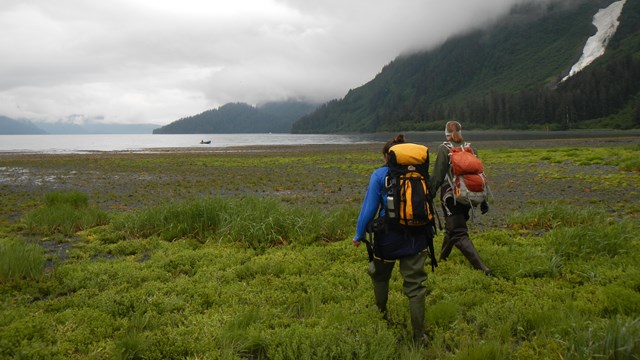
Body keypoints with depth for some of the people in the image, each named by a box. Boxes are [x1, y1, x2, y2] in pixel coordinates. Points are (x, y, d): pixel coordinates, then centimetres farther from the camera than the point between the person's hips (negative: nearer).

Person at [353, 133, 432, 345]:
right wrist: (428, 233, 24)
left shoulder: (380, 175, -4)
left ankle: (381, 314, 42)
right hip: (416, 236, 2)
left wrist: (359, 235, 1)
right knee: (415, 285, 5)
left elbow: (369, 207, -7)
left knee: (380, 275, 24)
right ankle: (419, 337, 5)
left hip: (389, 236, -2)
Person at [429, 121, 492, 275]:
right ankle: (442, 258, 38)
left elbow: (437, 177, -13)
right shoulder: (470, 149, 9)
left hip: (451, 196, -6)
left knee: (458, 234, -8)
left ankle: (482, 268, -19)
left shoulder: (444, 148, -7)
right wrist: (483, 201, 16)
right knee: (451, 228, 24)